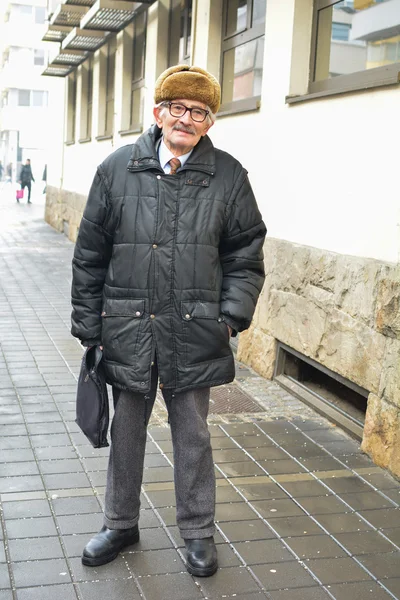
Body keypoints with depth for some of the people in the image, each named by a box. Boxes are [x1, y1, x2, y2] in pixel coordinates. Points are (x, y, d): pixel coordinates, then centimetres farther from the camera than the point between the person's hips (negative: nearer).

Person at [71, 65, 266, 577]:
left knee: (192, 433, 12)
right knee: (126, 429, 15)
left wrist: (233, 315, -5)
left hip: (194, 332, -1)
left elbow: (246, 255, 6)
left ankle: (198, 531, 31)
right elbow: (90, 255, 4)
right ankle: (121, 524, 35)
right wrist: (88, 324, 2)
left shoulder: (228, 176, 1)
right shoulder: (118, 169, 1)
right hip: (127, 328, 1)